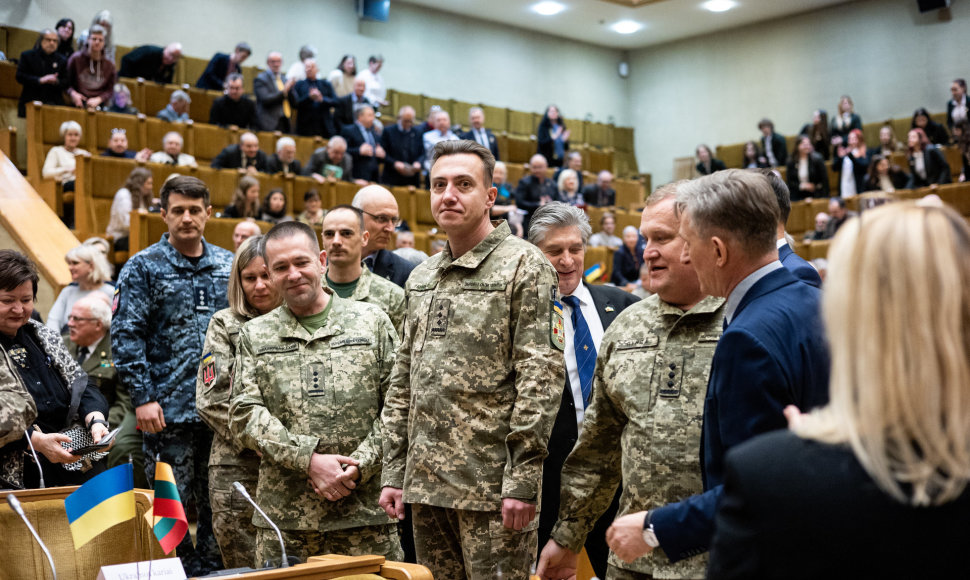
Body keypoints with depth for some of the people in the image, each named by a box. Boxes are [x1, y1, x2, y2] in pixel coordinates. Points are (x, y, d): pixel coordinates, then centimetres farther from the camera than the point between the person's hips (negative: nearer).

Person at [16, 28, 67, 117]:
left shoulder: (62, 60, 13)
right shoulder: (27, 56, 8)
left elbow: (66, 83, 8)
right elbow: (19, 77, -2)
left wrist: (56, 81, -16)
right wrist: (39, 80, -15)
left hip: (54, 103, 0)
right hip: (30, 102, 0)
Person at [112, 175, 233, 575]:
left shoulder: (228, 266, 10)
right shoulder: (144, 267, -1)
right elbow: (126, 336, -6)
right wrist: (143, 398, -13)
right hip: (170, 409, -3)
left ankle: (209, 569, 22)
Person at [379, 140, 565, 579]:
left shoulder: (524, 265, -6)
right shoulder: (421, 278, 16)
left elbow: (541, 377, -13)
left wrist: (523, 481, -17)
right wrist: (393, 473, 12)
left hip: (492, 486, -6)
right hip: (425, 483, 7)